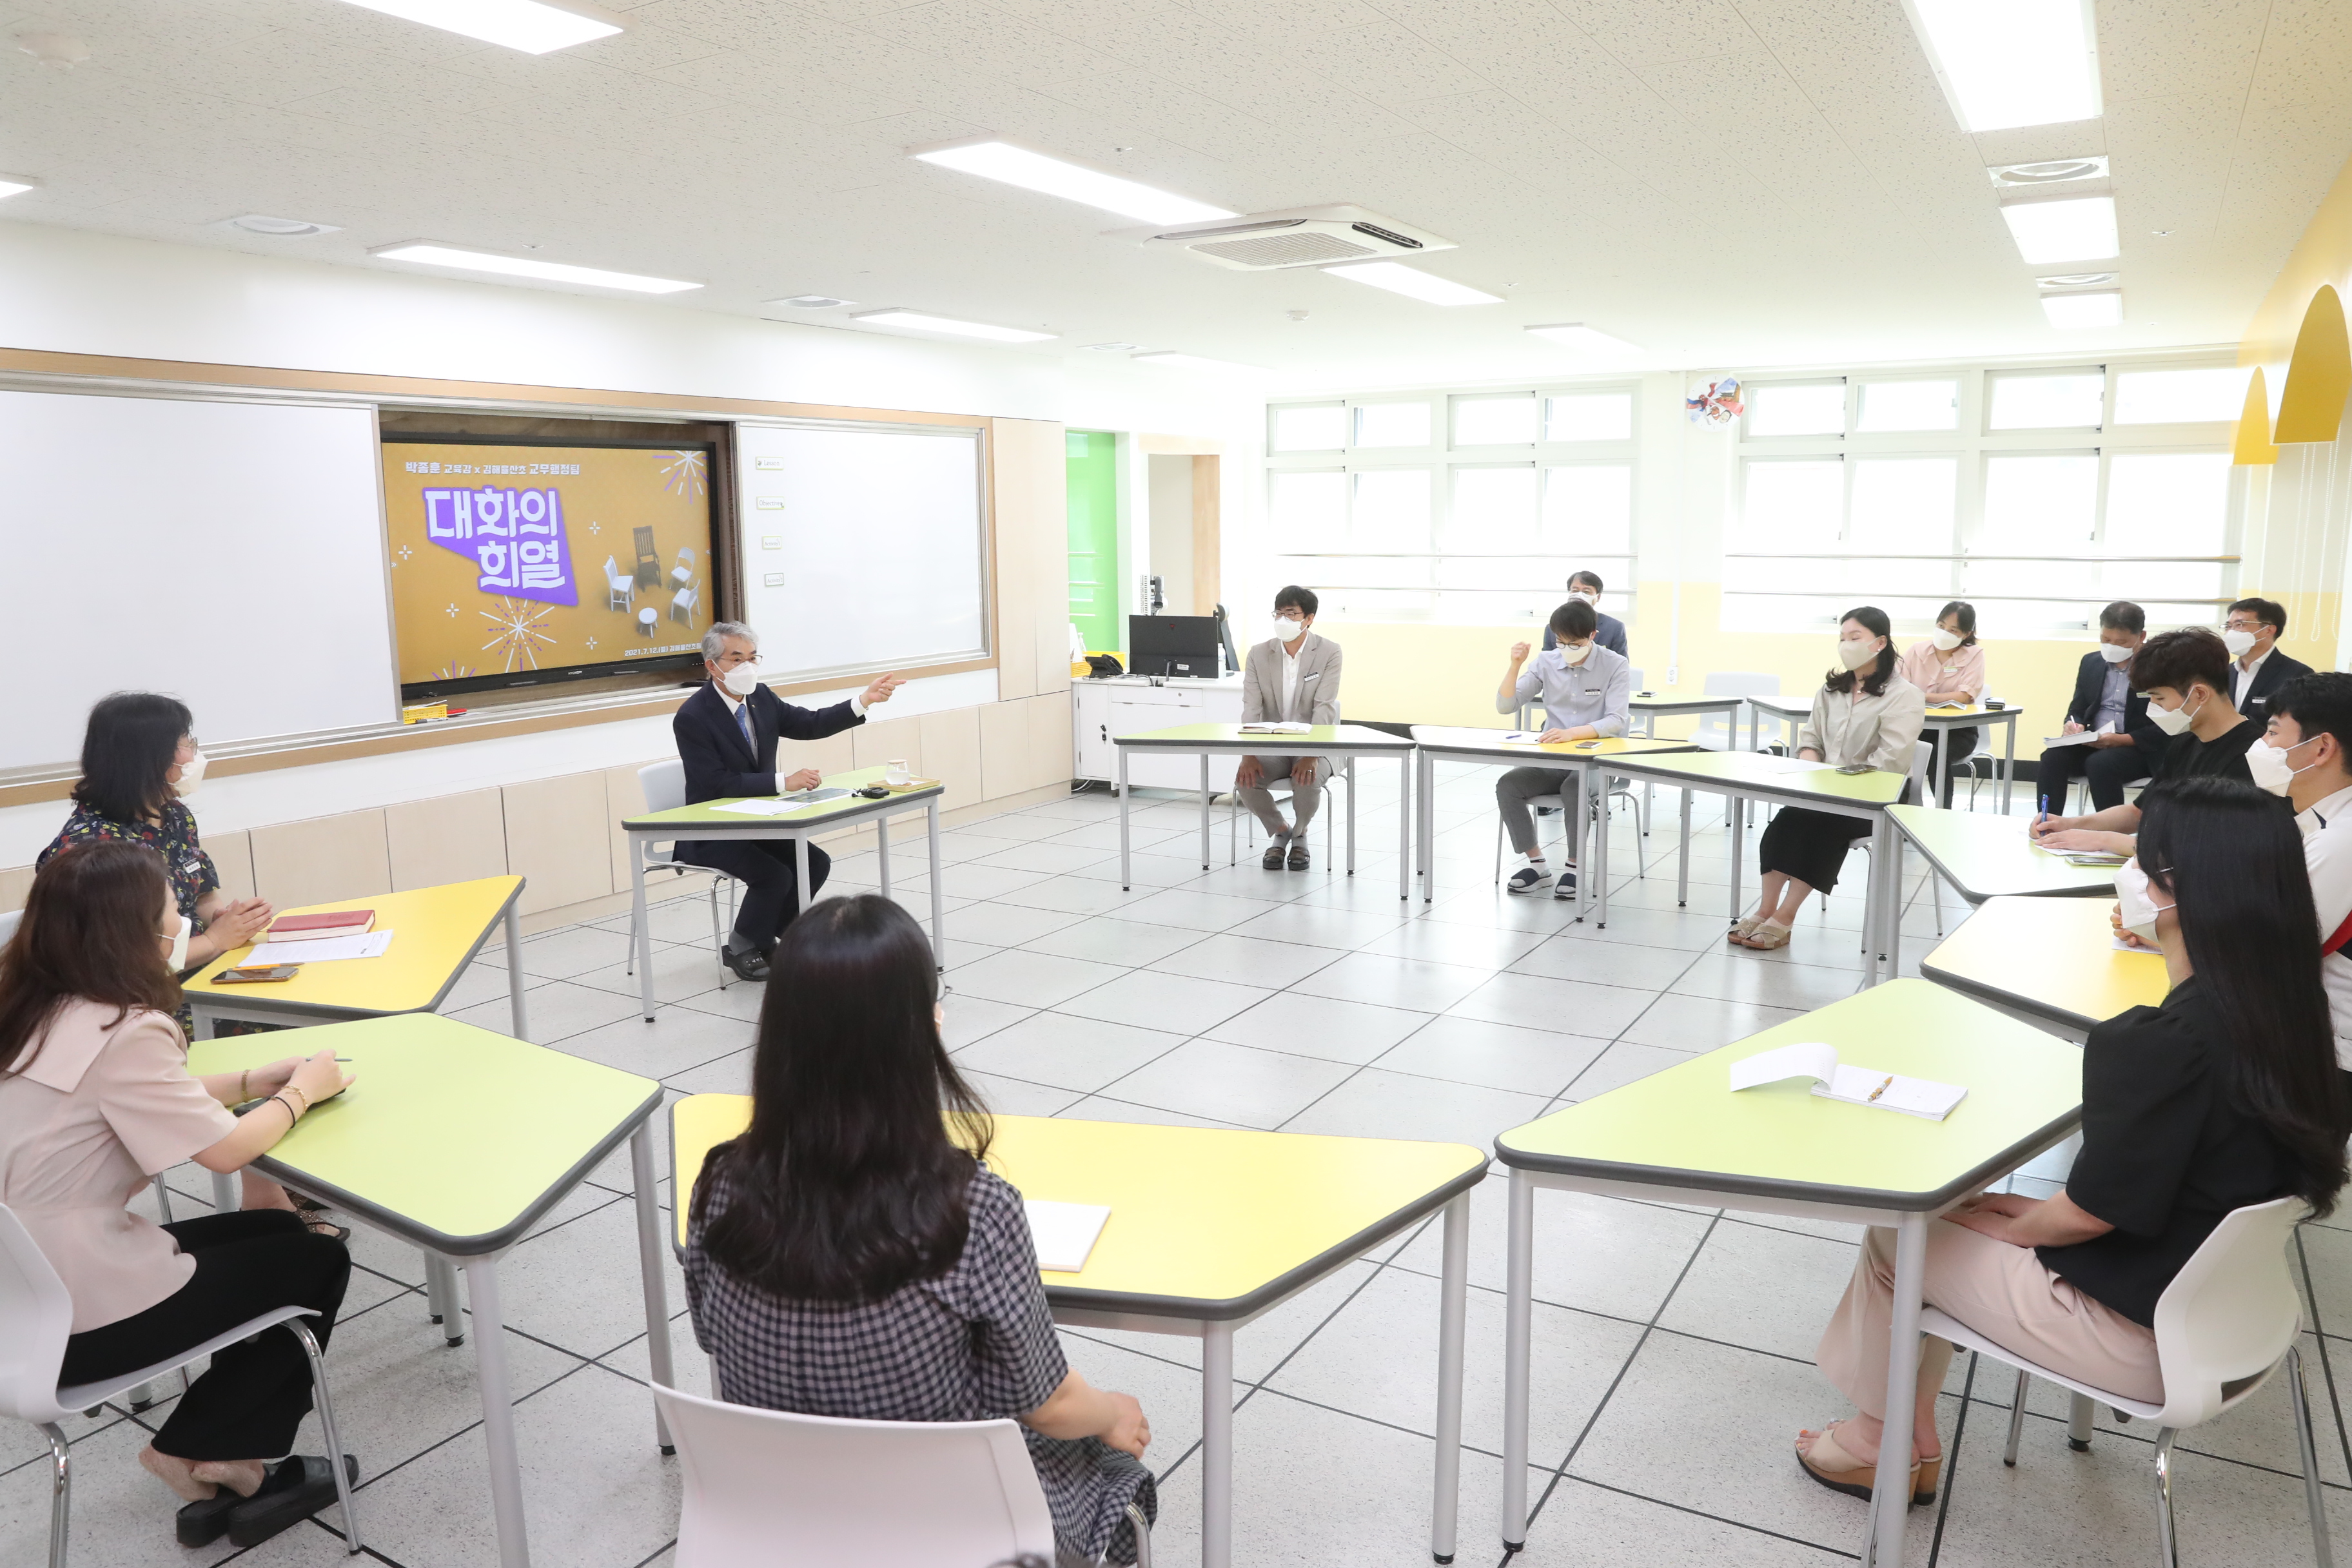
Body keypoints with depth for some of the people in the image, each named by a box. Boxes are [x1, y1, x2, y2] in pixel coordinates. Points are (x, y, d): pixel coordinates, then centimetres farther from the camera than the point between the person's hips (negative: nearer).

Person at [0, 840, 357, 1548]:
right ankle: (193, 1451, 19)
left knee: (280, 1230, 21)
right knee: (318, 1260, 9)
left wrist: (253, 1082, 8)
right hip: (81, 1318, -9)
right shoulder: (124, 1031, -23)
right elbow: (224, 1150, -18)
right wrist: (300, 1092, -1)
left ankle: (225, 1460, 22)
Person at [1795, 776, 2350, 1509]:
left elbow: (2092, 1212, -21)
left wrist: (2013, 1225, 0)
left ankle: (1881, 1444, 30)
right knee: (1947, 1208, 16)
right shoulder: (2285, 1013, -6)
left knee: (1894, 1236, 8)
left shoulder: (2163, 1043, -32)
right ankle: (1912, 1444, 27)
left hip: (2139, 1337, -8)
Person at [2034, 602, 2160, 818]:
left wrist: (2122, 739, -24)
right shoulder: (2091, 662, 10)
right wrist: (2073, 726, -9)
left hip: (2141, 749, -5)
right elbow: (2077, 709, 15)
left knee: (2100, 763, -35)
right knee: (2052, 758, -24)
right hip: (2094, 744, 5)